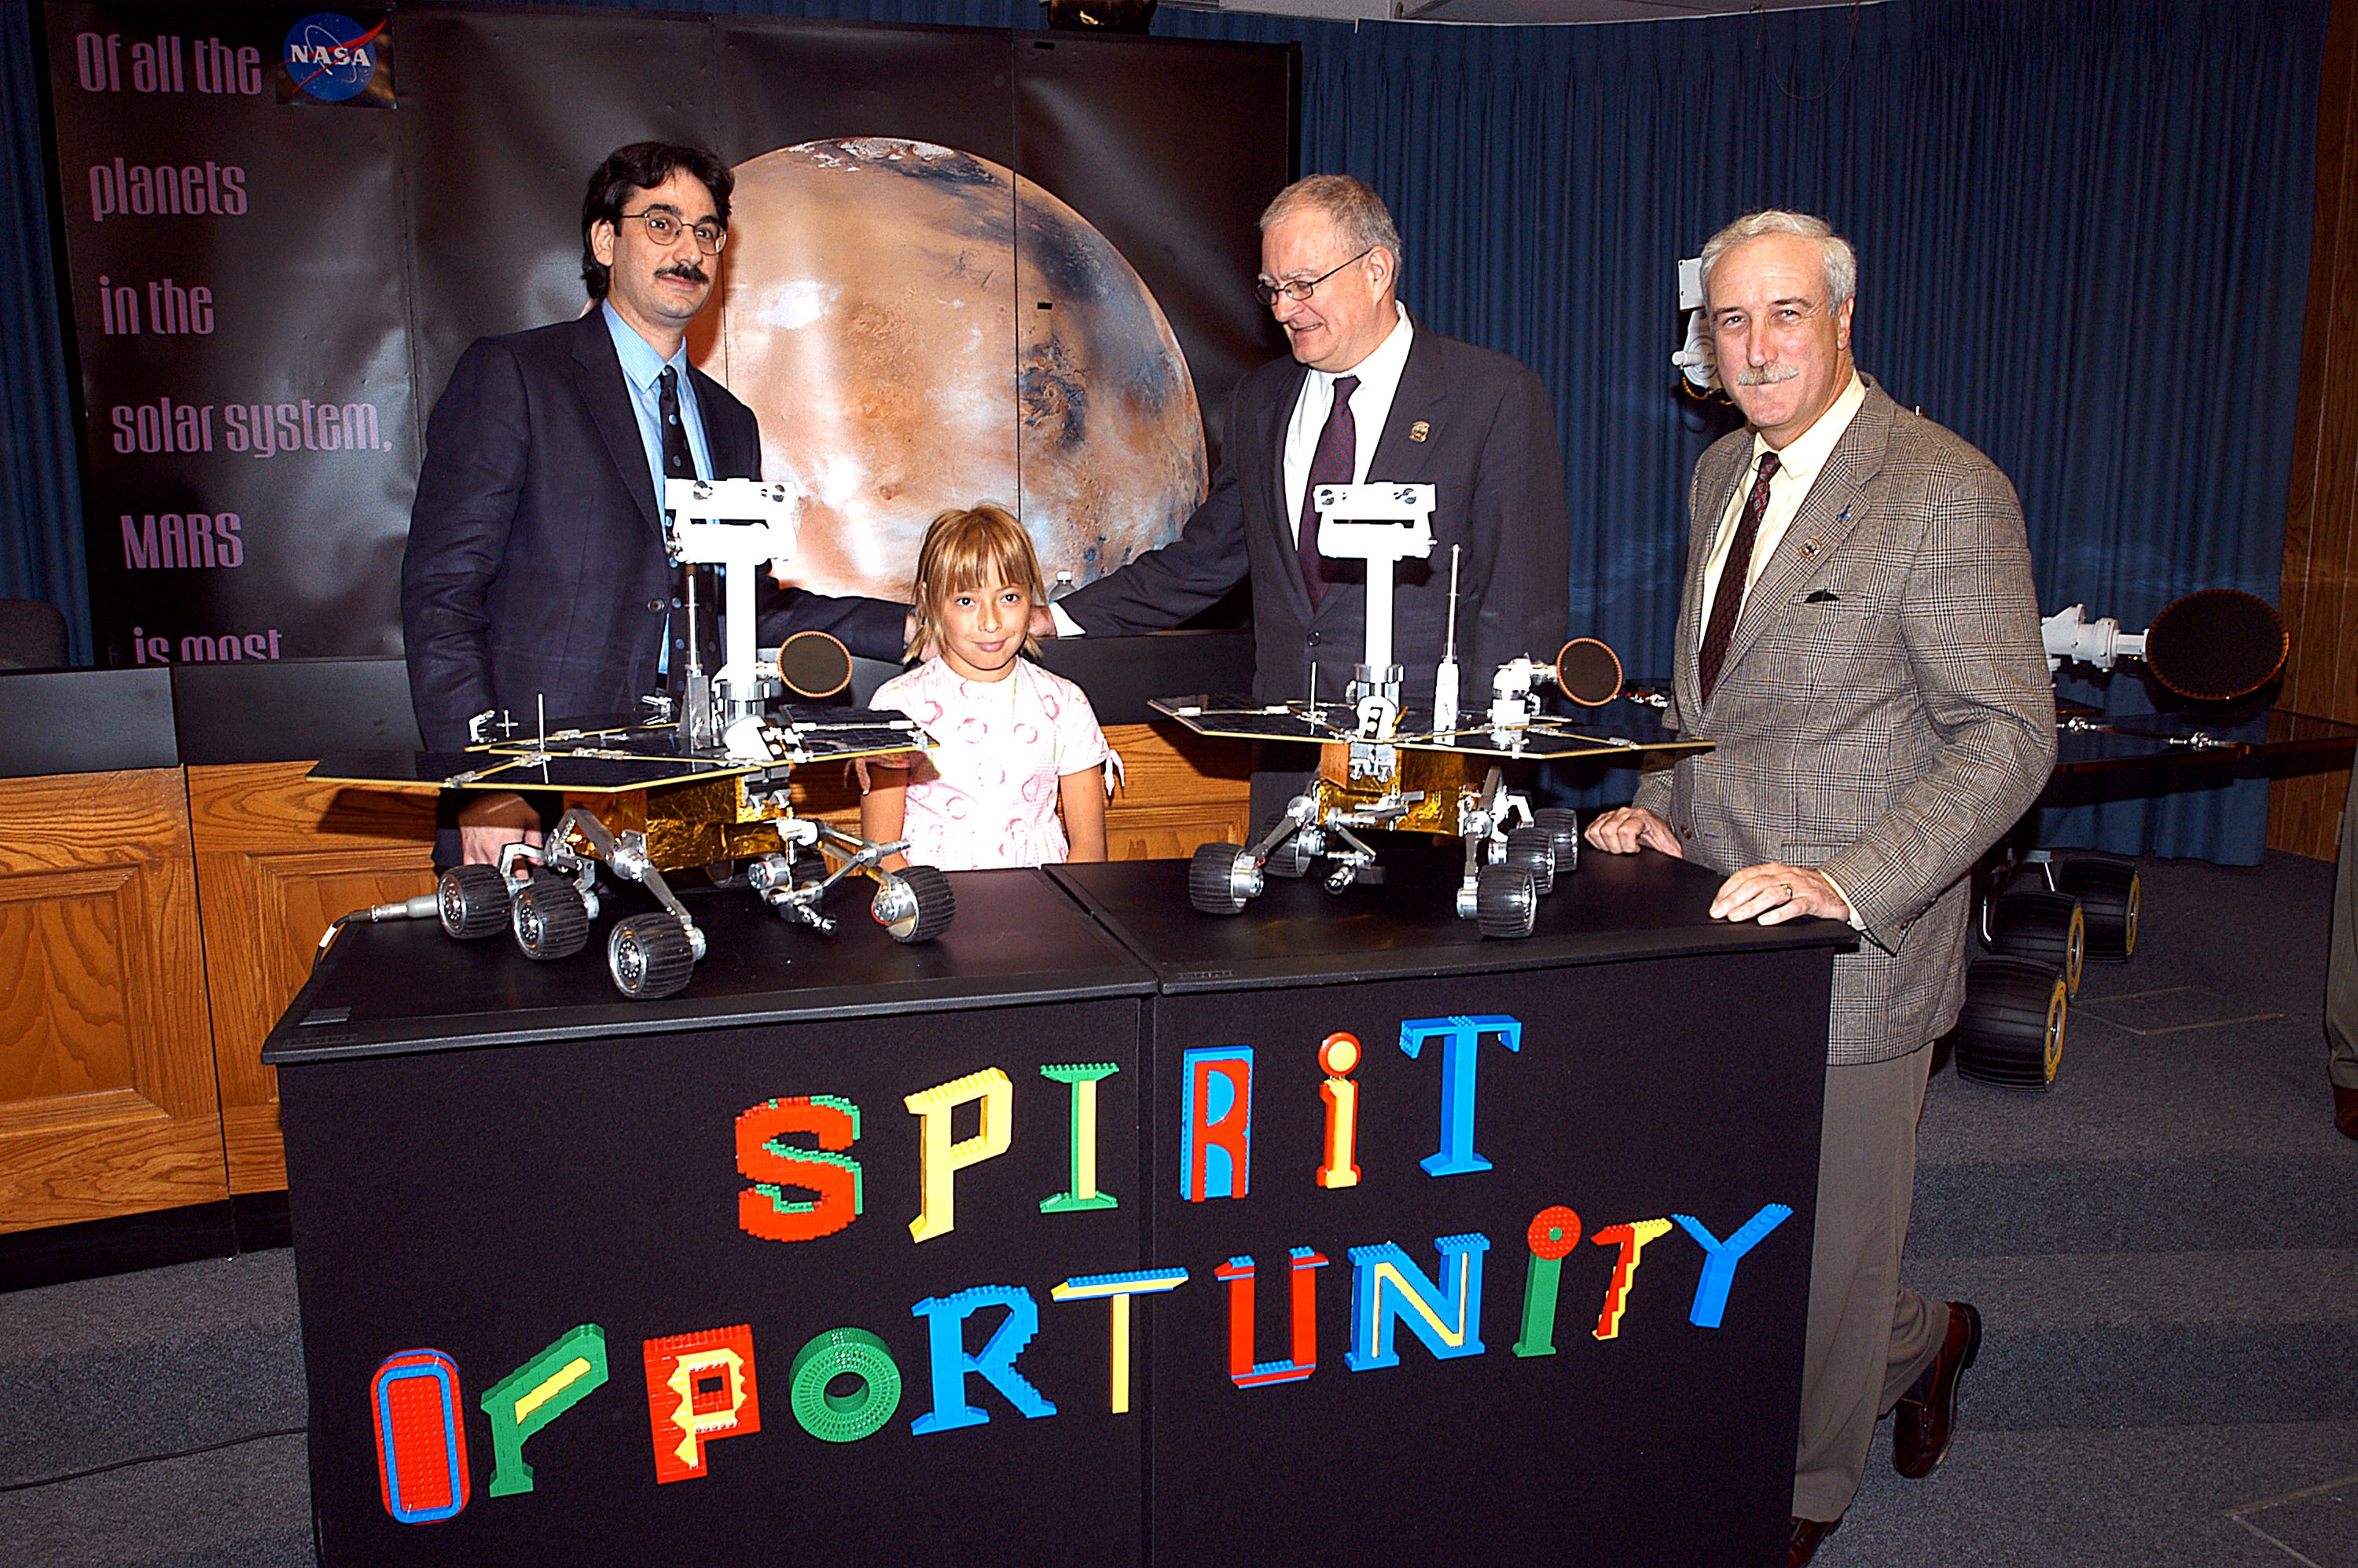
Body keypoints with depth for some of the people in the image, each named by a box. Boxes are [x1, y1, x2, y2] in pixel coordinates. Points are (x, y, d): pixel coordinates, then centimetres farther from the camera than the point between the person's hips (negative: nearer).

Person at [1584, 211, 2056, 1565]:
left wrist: (1845, 884, -26)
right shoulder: (1722, 475, 10)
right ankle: (1918, 1343, 47)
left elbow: (2008, 737, -17)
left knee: (1824, 1239, 8)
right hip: (1725, 920, 7)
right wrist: (1668, 813, 4)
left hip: (1855, 945, -7)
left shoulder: (1948, 495, -15)